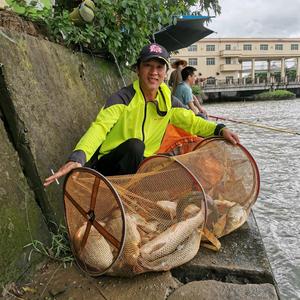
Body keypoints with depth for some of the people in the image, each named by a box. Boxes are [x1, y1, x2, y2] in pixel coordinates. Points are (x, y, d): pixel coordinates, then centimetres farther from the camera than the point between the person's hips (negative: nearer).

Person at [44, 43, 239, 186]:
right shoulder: (124, 98, -17)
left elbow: (192, 122, 7)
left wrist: (219, 129, -12)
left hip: (141, 166, 5)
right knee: (134, 145, -33)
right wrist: (78, 158, -47)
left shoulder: (168, 101, 0)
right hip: (109, 167, -5)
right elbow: (100, 126, -30)